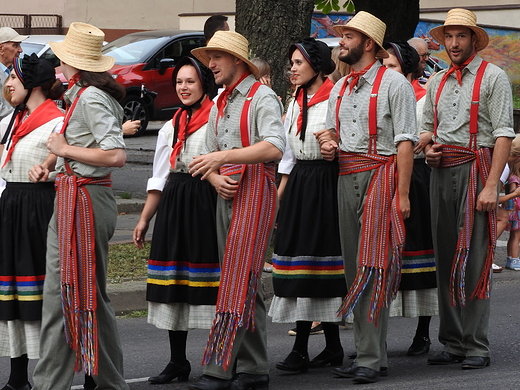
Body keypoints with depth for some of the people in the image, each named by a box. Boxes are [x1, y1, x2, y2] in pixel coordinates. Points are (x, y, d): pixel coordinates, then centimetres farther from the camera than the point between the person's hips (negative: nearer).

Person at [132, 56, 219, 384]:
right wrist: (144, 219, 19)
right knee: (173, 282, 5)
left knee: (208, 283, -8)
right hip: (174, 206, 6)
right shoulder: (171, 127, 18)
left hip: (206, 202, -6)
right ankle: (177, 363, 13)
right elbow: (160, 178, 20)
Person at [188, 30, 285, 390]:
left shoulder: (262, 97, -5)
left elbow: (274, 147, -20)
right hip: (226, 195, 8)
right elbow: (211, 154, 23)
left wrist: (224, 157, -25)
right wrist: (215, 179, 0)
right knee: (247, 284, 8)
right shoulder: (220, 105, 20)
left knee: (238, 279, -14)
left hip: (255, 188, -8)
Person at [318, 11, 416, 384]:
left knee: (372, 268, -11)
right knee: (355, 269, 7)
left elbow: (405, 141, -10)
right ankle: (368, 352, 13)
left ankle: (371, 358, -10)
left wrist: (402, 194, -16)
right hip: (347, 178, 7)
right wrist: (328, 144, 3)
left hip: (380, 174, -7)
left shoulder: (393, 83, -5)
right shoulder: (339, 88, 17)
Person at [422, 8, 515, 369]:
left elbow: (504, 134, -7)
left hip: (476, 168, -6)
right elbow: (426, 128, 28)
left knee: (474, 259, -8)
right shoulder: (437, 82, 18)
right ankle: (452, 343, 11)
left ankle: (477, 346, -6)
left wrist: (491, 185, -16)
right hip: (442, 173, 6)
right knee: (445, 258, 6)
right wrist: (427, 150, 3)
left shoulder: (493, 76, 0)